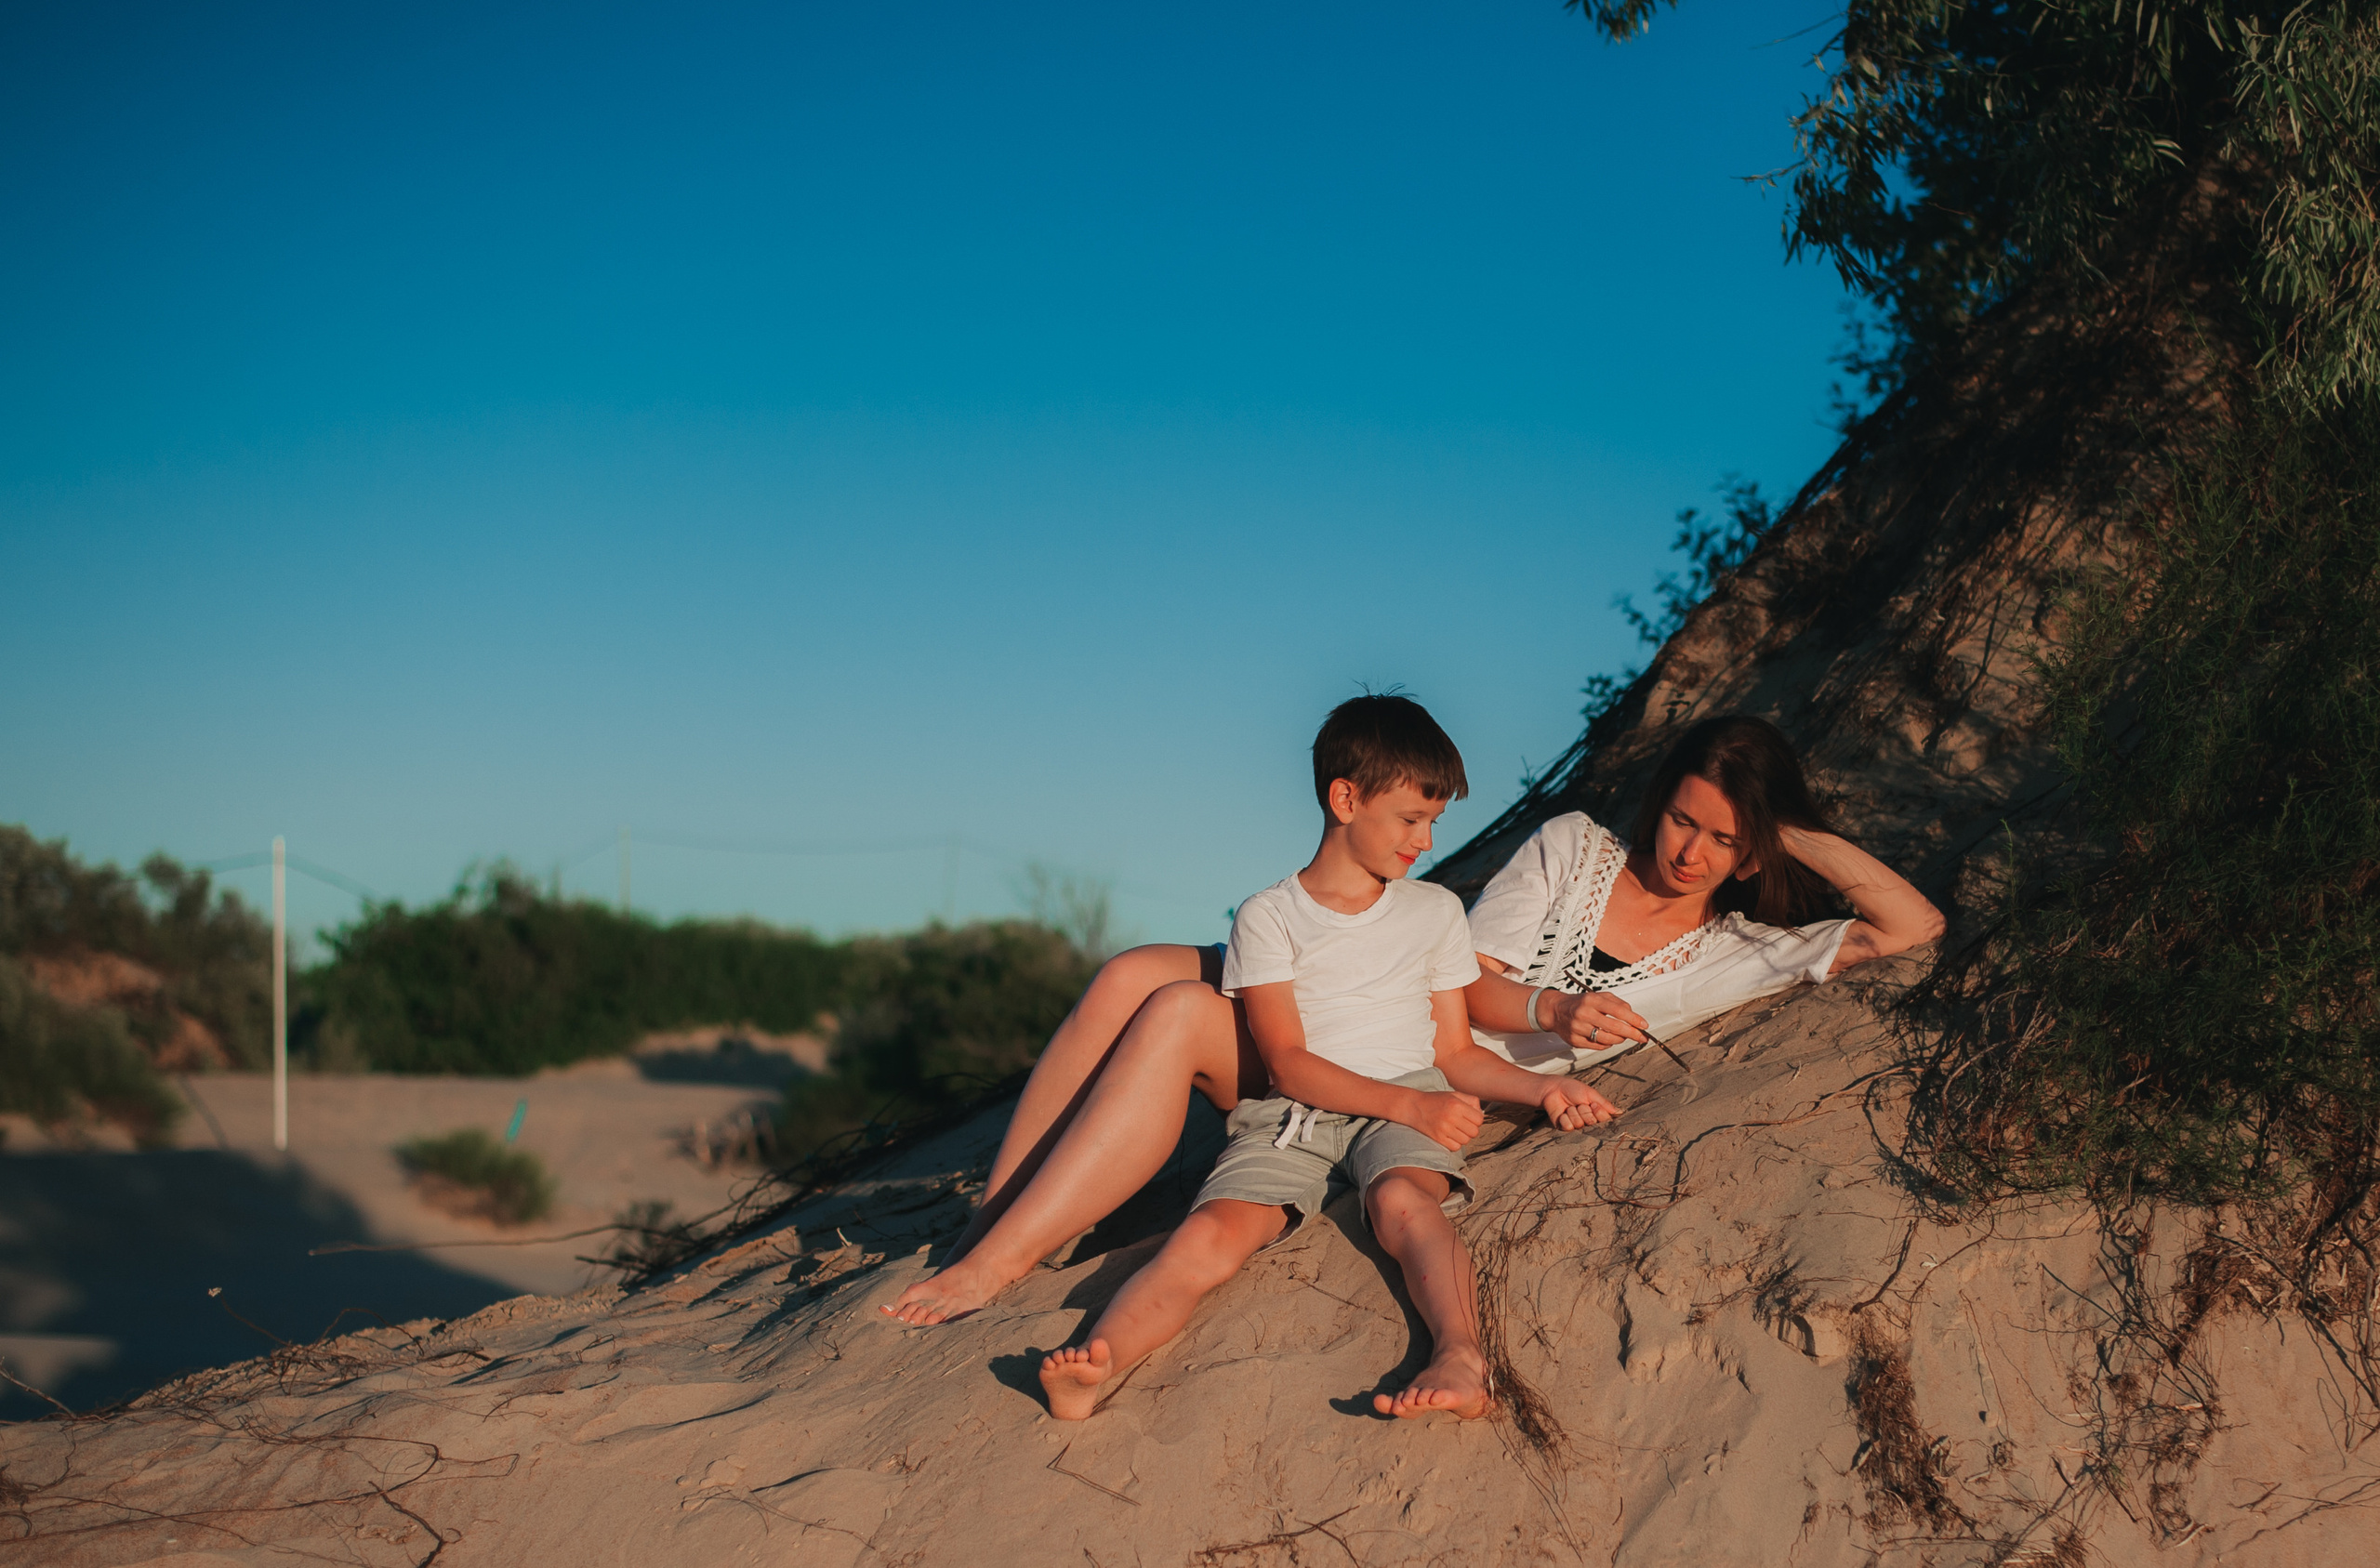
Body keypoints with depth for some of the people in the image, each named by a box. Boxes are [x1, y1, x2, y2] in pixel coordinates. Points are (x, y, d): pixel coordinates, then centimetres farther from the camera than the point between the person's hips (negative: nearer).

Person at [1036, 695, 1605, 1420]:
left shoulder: (1435, 911, 19)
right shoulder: (1268, 917, 9)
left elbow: (1455, 1052, 20)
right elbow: (1289, 1063, -2)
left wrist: (1540, 1088, 1)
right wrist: (1409, 1105, -14)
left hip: (1410, 1104, 1)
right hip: (1295, 1111, -1)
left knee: (1403, 1196, -36)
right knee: (1211, 1231, -29)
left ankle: (1461, 1358, -60)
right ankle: (1097, 1361, -52)